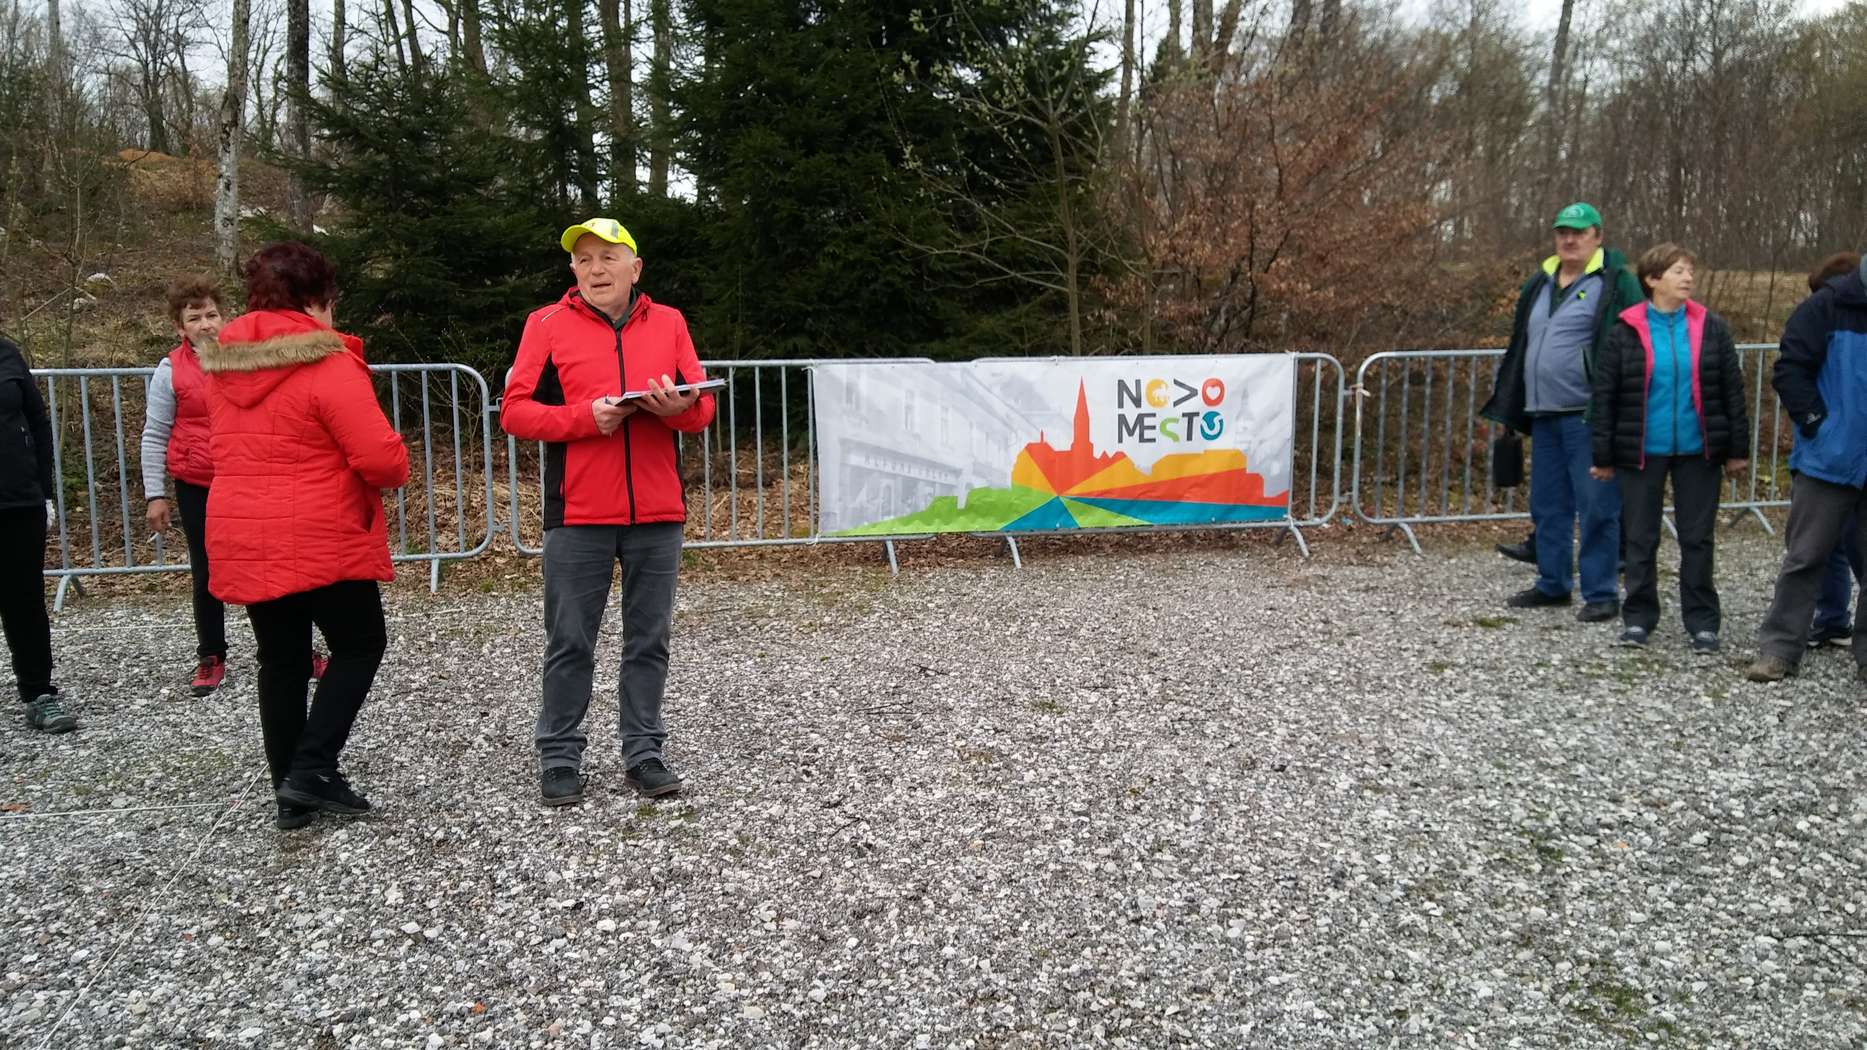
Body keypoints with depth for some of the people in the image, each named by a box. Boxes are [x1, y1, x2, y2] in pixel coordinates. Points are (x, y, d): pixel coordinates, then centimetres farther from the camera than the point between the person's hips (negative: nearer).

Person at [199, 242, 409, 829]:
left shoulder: (223, 363, 8)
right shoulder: (328, 364, -16)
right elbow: (381, 456, -20)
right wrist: (395, 475, 1)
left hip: (244, 540, 7)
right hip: (321, 539, -7)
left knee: (281, 662, 14)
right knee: (359, 645, 10)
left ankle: (293, 795, 19)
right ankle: (312, 768, 1)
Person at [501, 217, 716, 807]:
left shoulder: (669, 323, 9)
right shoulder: (547, 324, 3)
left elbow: (702, 407, 10)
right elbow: (514, 411, -2)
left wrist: (678, 407, -13)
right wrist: (586, 416, -16)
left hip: (657, 513, 2)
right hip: (578, 513, -2)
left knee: (649, 640, 8)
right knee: (570, 643, 4)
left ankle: (643, 753, 19)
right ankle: (560, 758, 16)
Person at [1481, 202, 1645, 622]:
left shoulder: (1615, 283, -4)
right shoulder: (1540, 284, 17)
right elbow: (1520, 346, 24)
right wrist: (1511, 407, 21)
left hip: (1589, 417, -7)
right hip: (1544, 415, 7)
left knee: (1597, 507, -3)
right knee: (1547, 505, 13)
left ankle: (1601, 593, 5)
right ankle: (1553, 584, 25)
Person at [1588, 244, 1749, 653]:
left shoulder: (1711, 328, 3)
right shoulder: (1625, 332, -3)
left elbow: (1732, 390, 6)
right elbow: (1604, 397, -2)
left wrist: (1738, 449, 3)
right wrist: (1603, 456, -3)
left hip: (1698, 451, 1)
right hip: (1642, 451, -1)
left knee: (1697, 539, 7)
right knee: (1641, 539, 7)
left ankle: (1701, 622, 16)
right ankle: (1638, 617, 18)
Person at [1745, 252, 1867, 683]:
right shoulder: (1828, 307, -5)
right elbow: (1790, 369, -5)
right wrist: (1816, 423, -10)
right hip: (1829, 461, -2)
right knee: (1804, 556, 5)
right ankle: (1778, 648, 12)